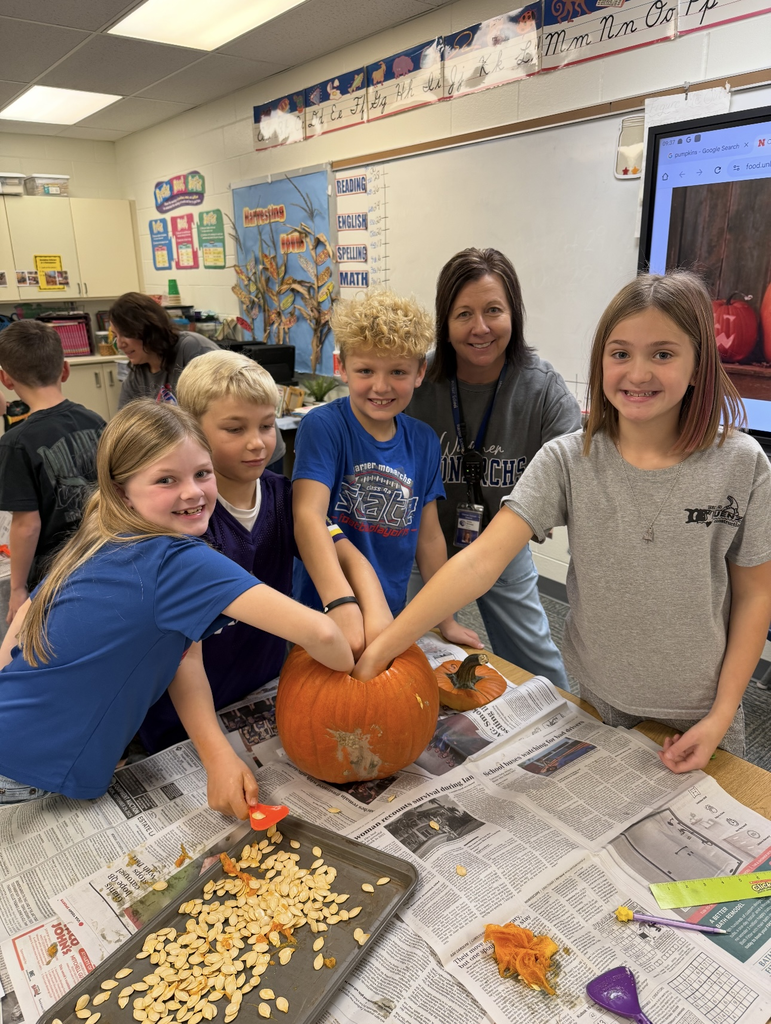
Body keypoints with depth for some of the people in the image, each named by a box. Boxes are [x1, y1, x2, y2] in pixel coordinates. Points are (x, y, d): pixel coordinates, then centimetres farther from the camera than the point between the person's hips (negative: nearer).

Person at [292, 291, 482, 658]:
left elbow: (429, 536, 6)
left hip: (392, 614, 5)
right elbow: (309, 515, -30)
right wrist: (341, 603, -44)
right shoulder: (323, 427, -16)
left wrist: (446, 621, 10)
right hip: (325, 615, -4)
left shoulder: (424, 441, -1)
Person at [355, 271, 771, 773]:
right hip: (599, 705, 1)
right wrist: (382, 647, -34)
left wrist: (721, 716, -7)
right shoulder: (567, 461, -15)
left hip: (700, 717, 0)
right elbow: (480, 561, -25)